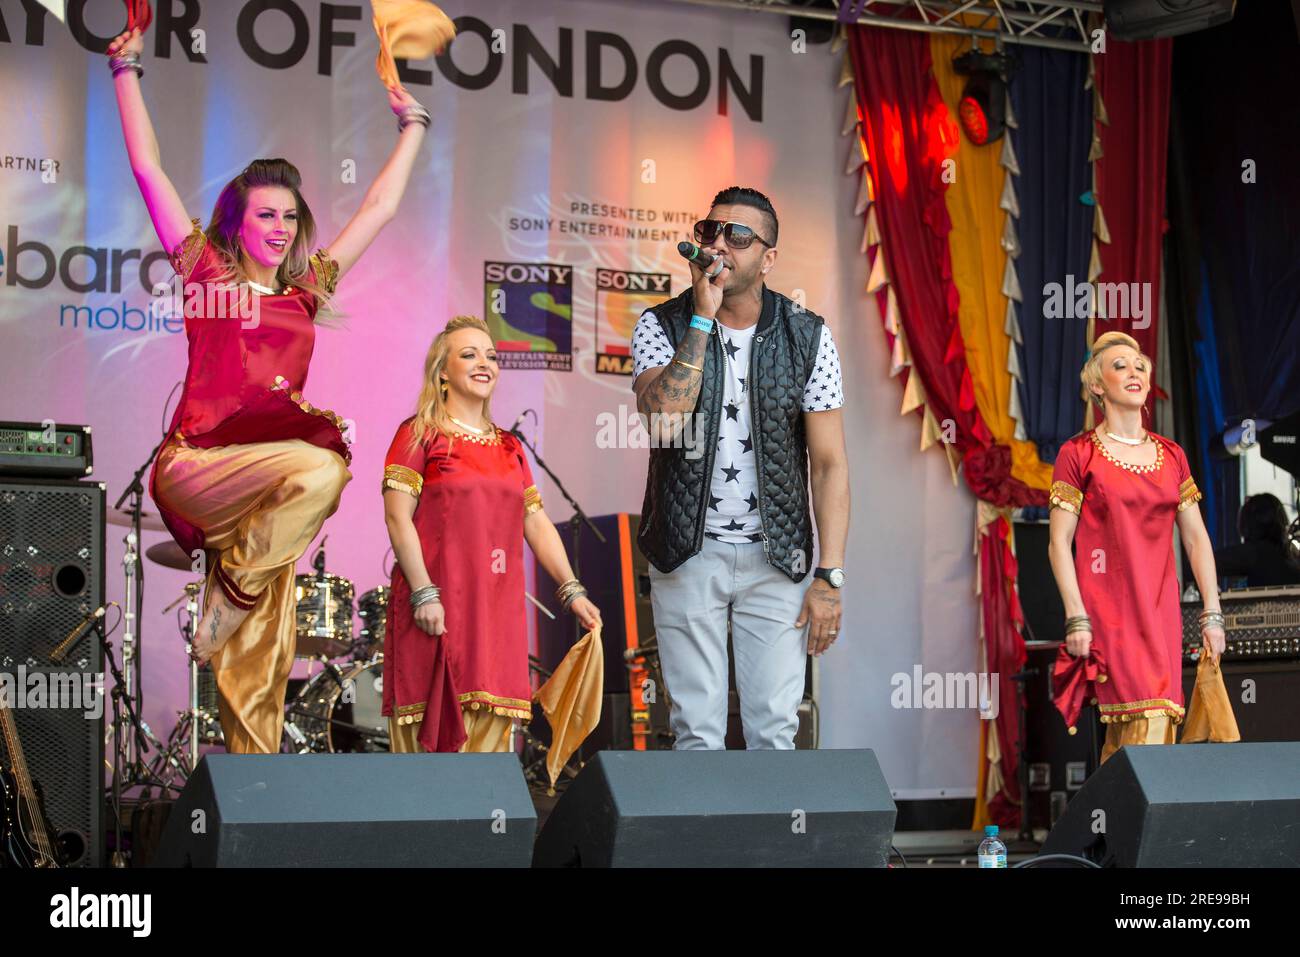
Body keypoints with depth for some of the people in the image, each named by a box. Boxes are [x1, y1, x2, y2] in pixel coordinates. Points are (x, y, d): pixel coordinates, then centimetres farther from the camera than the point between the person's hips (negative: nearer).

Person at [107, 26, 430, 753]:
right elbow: (148, 168, 10)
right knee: (319, 468, -32)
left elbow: (381, 208, 26)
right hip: (196, 467, -4)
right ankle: (228, 590, -14)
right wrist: (128, 71, 15)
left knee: (259, 664, -5)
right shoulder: (206, 272, 9)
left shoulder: (306, 292, 17)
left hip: (262, 487, 4)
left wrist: (413, 128, 32)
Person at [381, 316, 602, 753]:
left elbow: (537, 523, 16)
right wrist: (424, 594, -16)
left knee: (488, 729, 0)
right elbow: (398, 517, -8)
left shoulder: (508, 447, 19)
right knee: (436, 723, -6)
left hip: (497, 605, 5)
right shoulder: (420, 434, 1)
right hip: (437, 605, -5)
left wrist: (572, 591, 6)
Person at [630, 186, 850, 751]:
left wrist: (829, 578, -7)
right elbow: (664, 420, -22)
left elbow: (829, 463, -1)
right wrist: (703, 317, -20)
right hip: (688, 555, 0)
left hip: (775, 557, 1)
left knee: (774, 729, 1)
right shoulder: (662, 326, -2)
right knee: (697, 731, 1)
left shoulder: (807, 337, -1)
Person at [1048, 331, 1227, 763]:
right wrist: (1076, 618, -12)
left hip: (1160, 609, 5)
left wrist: (1212, 614, 8)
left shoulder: (1171, 455, 13)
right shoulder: (1078, 454, 0)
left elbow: (1196, 538, 14)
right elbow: (1059, 542, -4)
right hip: (1107, 609, -5)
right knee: (1148, 717, -17)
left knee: (1124, 731, 1)